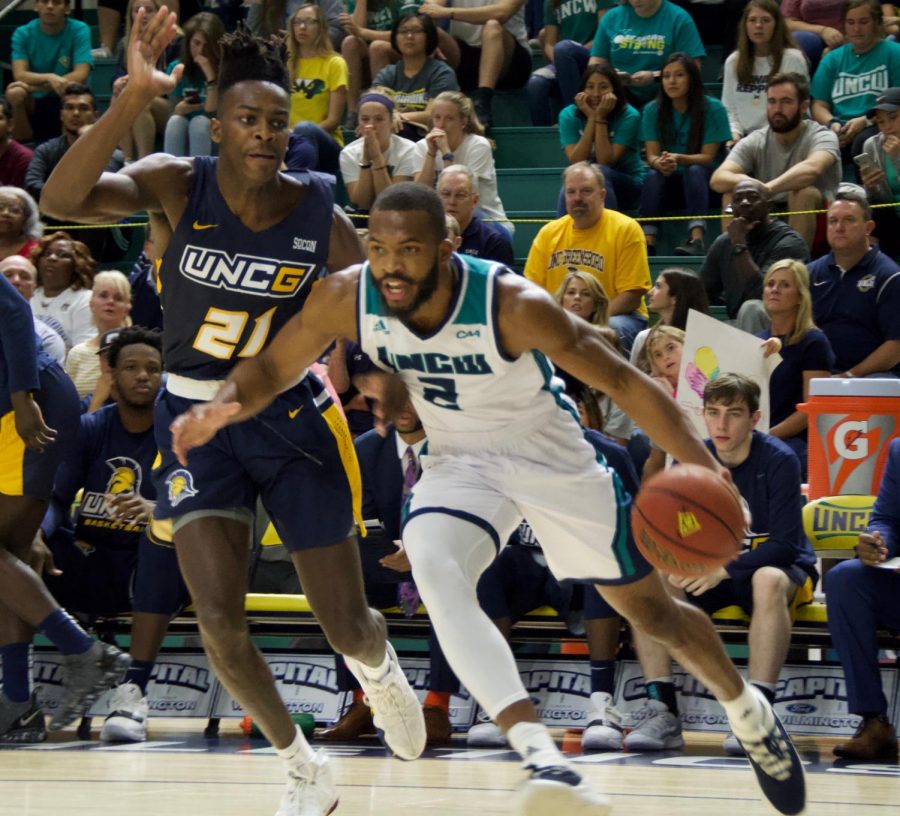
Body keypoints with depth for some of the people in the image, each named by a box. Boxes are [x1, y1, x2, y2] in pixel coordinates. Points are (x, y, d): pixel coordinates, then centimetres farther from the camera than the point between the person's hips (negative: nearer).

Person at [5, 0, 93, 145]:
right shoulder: (23, 34, -5)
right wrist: (50, 78, -38)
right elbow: (19, 75, -17)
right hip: (34, 103, 1)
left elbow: (80, 76, -18)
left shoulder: (80, 30, -9)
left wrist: (33, 87, -23)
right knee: (14, 92, -31)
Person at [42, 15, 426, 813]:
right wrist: (131, 99, -45)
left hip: (291, 412, 0)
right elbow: (64, 199, -34)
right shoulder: (177, 186, -16)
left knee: (347, 625, 6)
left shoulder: (322, 219, -13)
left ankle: (379, 669, 47)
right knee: (219, 616, -14)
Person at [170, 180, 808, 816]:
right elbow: (272, 370, -7)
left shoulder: (514, 305, -32)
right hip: (460, 461, 2)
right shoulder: (346, 299, -22)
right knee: (433, 569, -31)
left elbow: (624, 383, -26)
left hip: (554, 455, -2)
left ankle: (749, 713, 43)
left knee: (650, 609, 11)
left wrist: (706, 472, -37)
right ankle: (542, 758, -38)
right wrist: (223, 406, -30)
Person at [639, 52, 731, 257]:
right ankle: (648, 241, -43)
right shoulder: (653, 110, -1)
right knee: (653, 176, -30)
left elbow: (707, 157, -12)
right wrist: (661, 163, -31)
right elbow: (652, 156, -5)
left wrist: (678, 159, -31)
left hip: (703, 177, -2)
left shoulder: (712, 109, -9)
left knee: (694, 171, -35)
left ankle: (697, 239, -50)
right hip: (670, 178, 2)